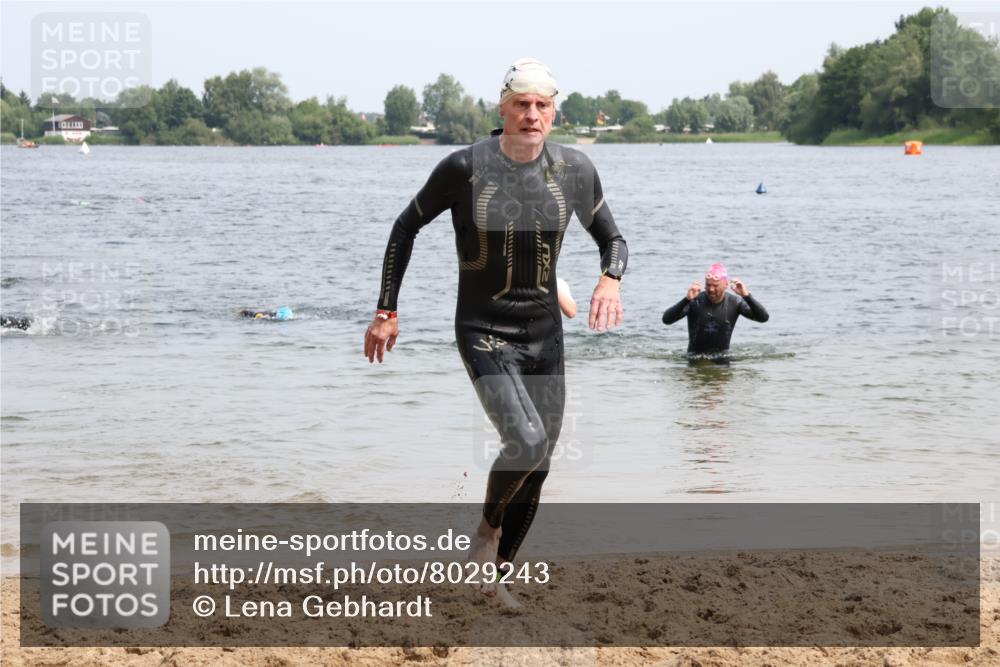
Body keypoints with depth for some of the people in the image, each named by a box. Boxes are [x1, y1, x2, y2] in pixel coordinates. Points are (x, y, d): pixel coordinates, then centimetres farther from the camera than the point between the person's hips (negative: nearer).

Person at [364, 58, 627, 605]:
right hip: (483, 332, -4)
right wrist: (386, 311, 0)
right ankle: (488, 524, 7)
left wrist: (611, 279, -12)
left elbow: (612, 239, 11)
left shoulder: (573, 170, -2)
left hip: (544, 334, 5)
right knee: (526, 441, -24)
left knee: (537, 466, 7)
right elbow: (406, 227, 1)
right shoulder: (466, 167, -12)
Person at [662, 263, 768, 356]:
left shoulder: (734, 303, -6)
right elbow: (666, 320, -21)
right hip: (695, 358, -1)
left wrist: (747, 296, -26)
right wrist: (687, 299, -34)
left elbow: (763, 317, -13)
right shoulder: (695, 301, -11)